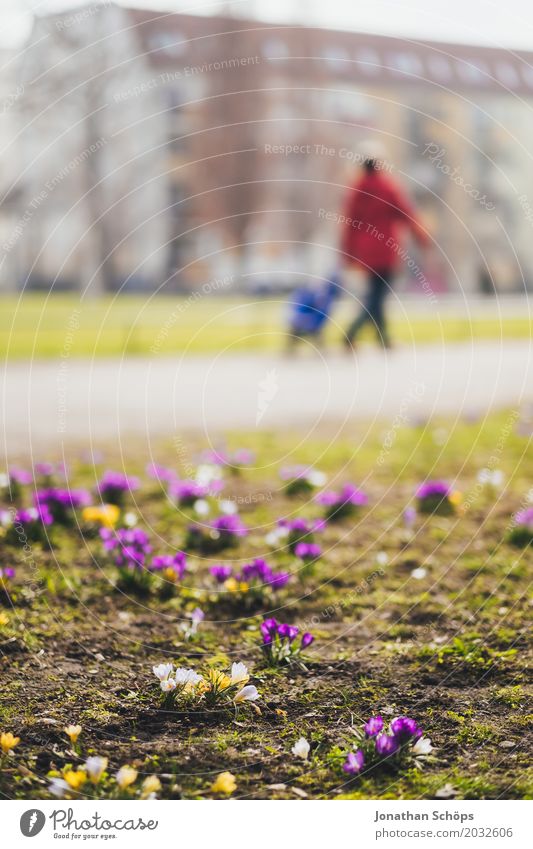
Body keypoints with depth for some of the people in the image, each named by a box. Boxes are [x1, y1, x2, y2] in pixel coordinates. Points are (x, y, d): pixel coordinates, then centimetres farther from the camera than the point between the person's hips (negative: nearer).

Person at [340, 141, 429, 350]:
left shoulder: (356, 189, 5)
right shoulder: (388, 187, -9)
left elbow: (348, 221, 6)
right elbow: (406, 214, -7)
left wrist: (348, 253, 11)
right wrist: (423, 238, 3)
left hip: (364, 251, 5)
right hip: (385, 250, -5)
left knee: (375, 294, 15)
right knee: (377, 296, -6)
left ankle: (384, 340, 19)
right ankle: (351, 334, -23)